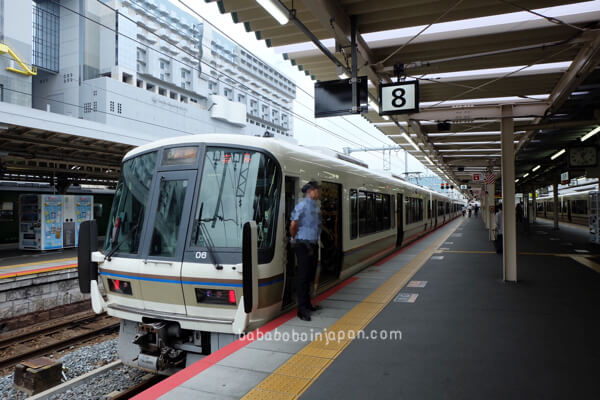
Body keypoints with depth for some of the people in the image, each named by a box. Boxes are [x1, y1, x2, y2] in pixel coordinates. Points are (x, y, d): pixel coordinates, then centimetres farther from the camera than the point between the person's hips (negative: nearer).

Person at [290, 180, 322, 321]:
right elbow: (293, 226, -15)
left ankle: (307, 305, 27)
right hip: (304, 245, -9)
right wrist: (296, 240, -1)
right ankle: (302, 309, 3)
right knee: (303, 276, -4)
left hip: (313, 245, 9)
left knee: (310, 276, 15)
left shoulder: (316, 206, 12)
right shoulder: (302, 205, -15)